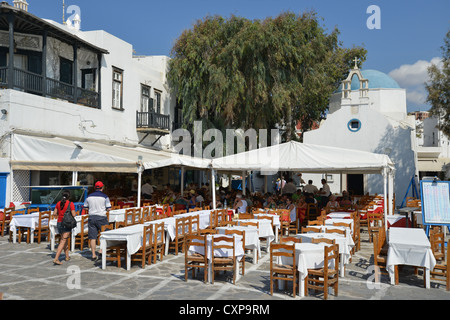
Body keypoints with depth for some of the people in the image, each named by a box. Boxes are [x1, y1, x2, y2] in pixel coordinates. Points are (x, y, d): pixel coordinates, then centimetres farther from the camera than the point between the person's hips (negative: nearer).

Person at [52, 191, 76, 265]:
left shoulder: (59, 203, 5)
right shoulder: (70, 204, -11)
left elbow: (54, 213, 7)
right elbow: (74, 214, -14)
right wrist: (75, 212, 6)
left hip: (59, 223, 6)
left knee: (65, 239, 20)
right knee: (63, 241, -6)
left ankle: (67, 256, 28)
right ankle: (56, 259, -14)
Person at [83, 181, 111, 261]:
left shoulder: (89, 196, 6)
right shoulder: (105, 197, -6)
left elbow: (85, 208, 12)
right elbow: (109, 208, -9)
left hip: (91, 217, 3)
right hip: (101, 218, -3)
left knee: (92, 237, 5)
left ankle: (94, 255, 8)